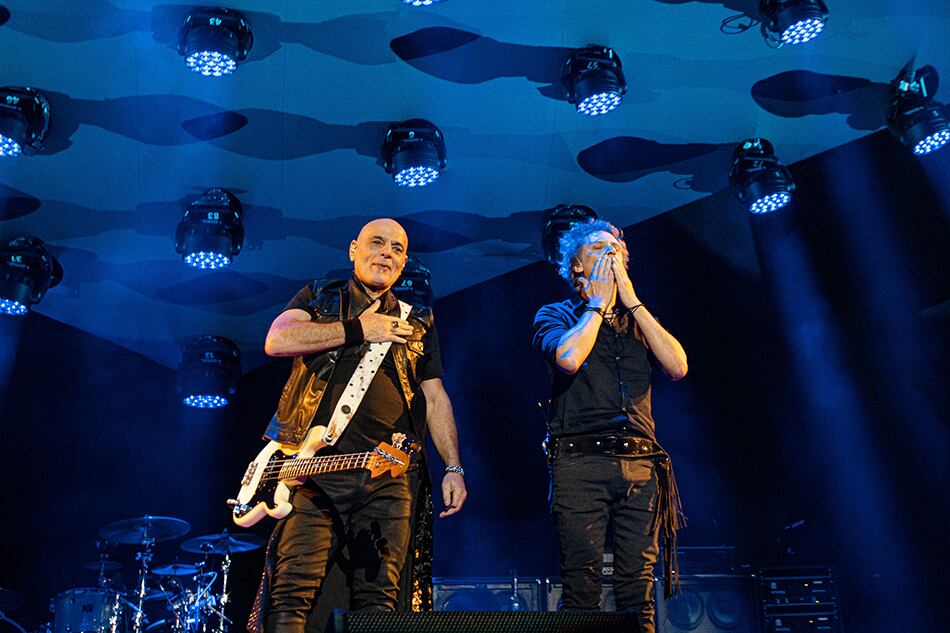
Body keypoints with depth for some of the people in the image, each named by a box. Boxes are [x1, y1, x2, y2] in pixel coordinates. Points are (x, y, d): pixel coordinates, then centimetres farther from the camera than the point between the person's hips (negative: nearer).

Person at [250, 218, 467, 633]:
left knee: (380, 596, -3)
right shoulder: (319, 298, 16)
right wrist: (359, 329, -4)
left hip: (389, 473, 2)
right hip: (314, 464, -2)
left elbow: (436, 400, 19)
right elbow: (277, 341, -5)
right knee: (293, 589, -9)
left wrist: (453, 467, 7)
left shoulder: (417, 323, 22)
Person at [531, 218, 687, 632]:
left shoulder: (637, 319, 22)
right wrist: (599, 301, 2)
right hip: (580, 462, -3)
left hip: (639, 464, 3)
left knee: (638, 590, 0)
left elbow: (677, 366, 3)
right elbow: (569, 358, -12)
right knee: (581, 587, -7)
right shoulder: (555, 315, 11)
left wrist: (630, 298, 5)